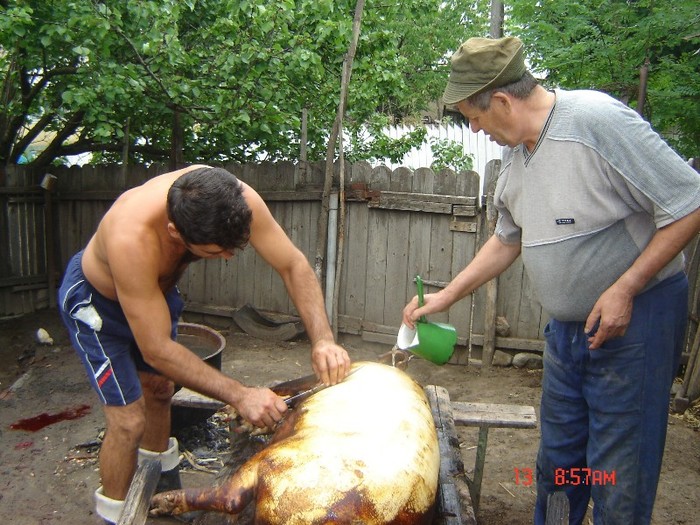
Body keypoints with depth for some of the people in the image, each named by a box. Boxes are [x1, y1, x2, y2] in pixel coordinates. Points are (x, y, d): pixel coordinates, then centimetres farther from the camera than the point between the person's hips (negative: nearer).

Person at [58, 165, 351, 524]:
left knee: (159, 389, 21)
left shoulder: (236, 200, -33)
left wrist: (323, 339, -36)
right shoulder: (131, 237, -46)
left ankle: (162, 482, 47)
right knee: (129, 420, -8)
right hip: (96, 299, -5)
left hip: (155, 287, 6)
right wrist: (239, 396, -39)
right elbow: (156, 350, -38)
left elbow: (293, 264, -23)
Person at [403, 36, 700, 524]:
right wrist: (446, 296, 13)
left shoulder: (598, 120, -19)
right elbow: (508, 238, 16)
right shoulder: (515, 153, 5)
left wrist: (624, 289, -20)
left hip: (635, 317, -7)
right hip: (567, 325, 7)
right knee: (557, 465, 19)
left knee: (619, 480, 4)